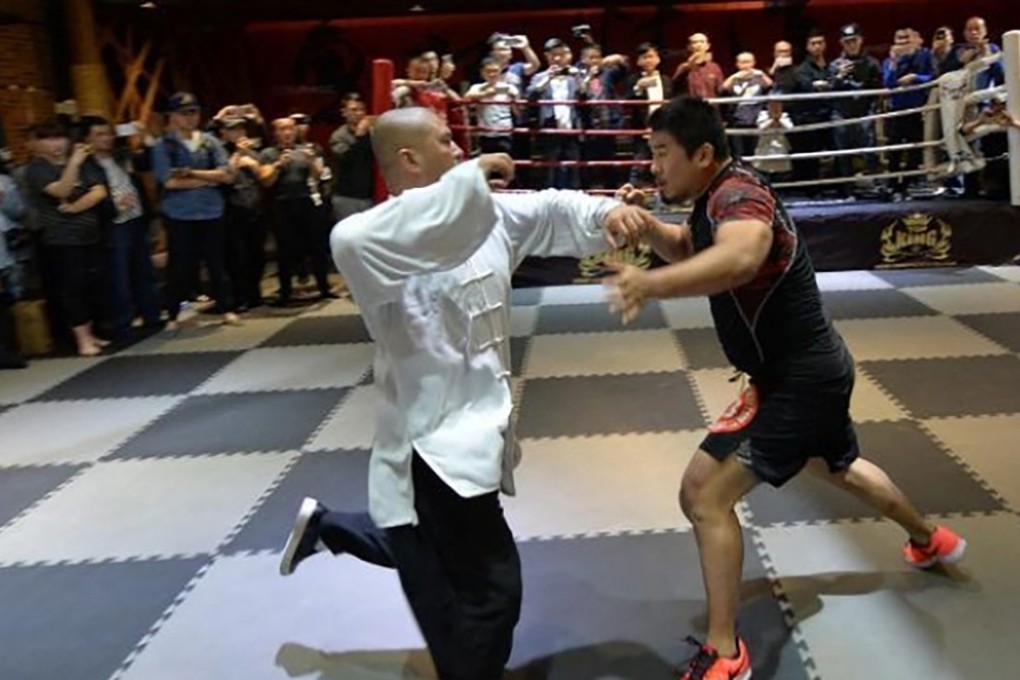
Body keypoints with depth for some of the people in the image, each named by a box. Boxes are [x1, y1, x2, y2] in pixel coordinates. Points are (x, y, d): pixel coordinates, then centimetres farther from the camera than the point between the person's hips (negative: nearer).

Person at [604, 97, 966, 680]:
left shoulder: (738, 192, -26)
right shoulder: (721, 195, 4)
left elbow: (739, 259, -49)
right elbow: (687, 249, 20)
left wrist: (651, 283, -62)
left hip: (798, 377, -11)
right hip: (814, 365, 11)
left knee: (705, 494, -13)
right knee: (841, 468, 34)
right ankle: (932, 541, 59)